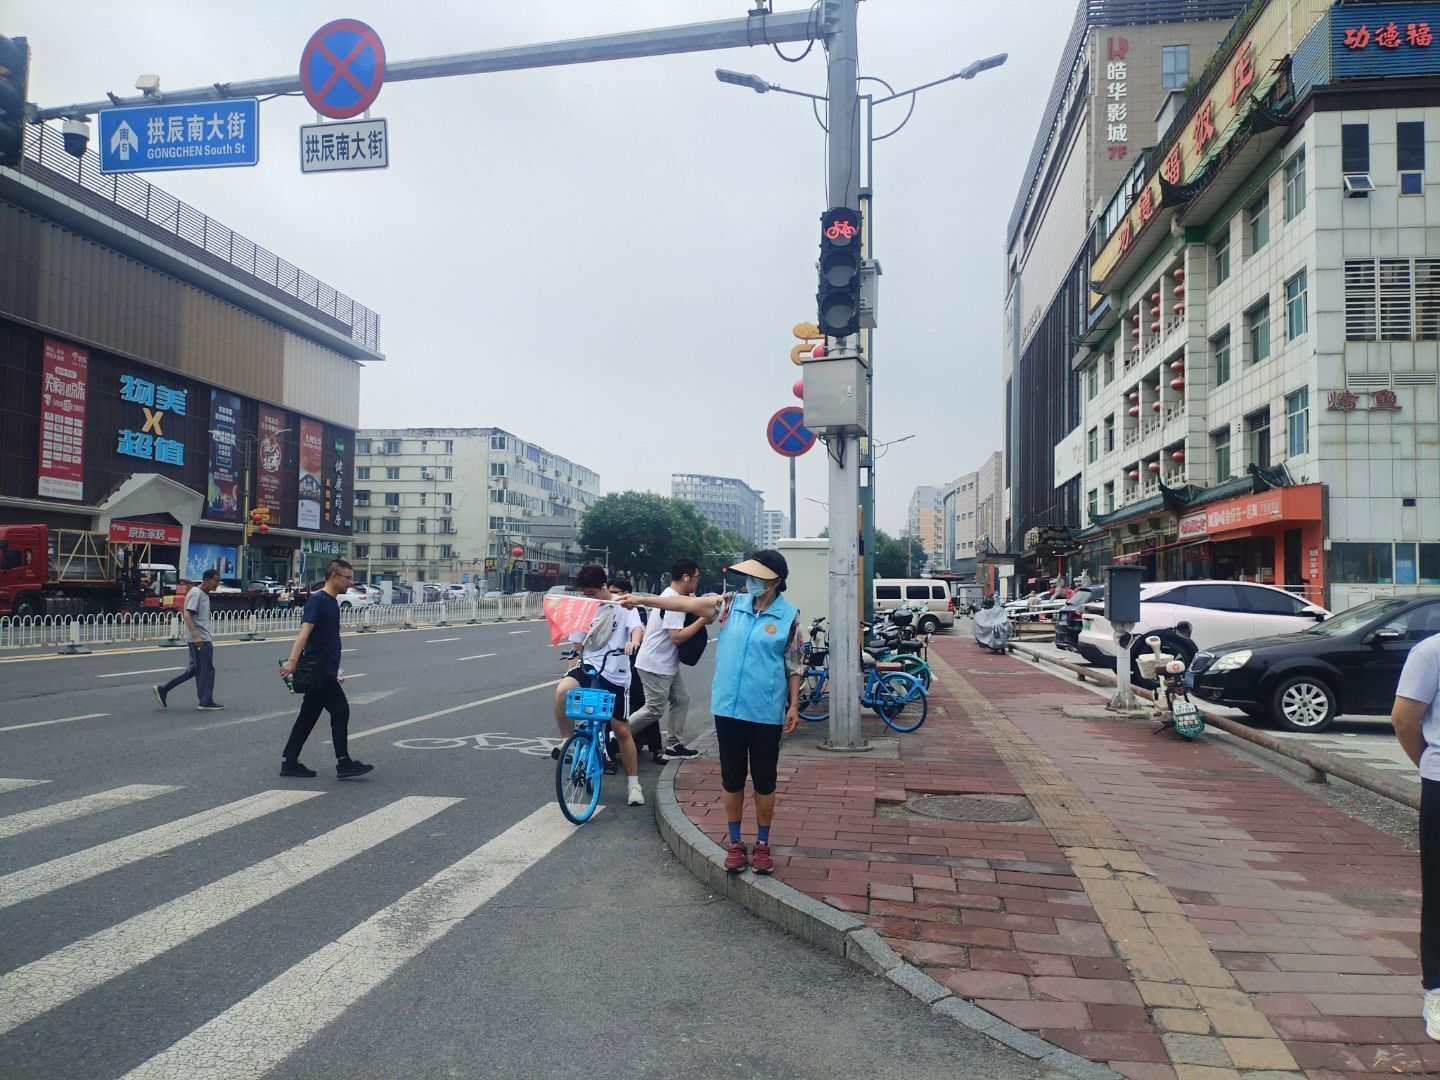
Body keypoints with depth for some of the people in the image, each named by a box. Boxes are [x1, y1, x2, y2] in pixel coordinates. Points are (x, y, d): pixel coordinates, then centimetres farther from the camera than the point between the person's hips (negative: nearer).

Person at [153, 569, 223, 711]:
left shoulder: (204, 595, 16)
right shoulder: (196, 594, -14)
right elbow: (187, 615, -23)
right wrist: (196, 635, -31)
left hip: (202, 639, 10)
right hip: (200, 640, -10)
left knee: (195, 669, 12)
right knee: (206, 670, -3)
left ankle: (163, 690, 14)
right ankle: (206, 702, 4)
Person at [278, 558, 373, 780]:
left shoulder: (332, 602, 17)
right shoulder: (318, 600, -12)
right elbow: (304, 631, -23)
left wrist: (335, 674, 26)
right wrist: (292, 660, -33)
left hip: (325, 672, 10)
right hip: (319, 671, -10)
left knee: (309, 716, 12)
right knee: (340, 711, -7)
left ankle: (289, 762, 17)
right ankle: (343, 764, -3)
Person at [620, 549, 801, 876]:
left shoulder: (789, 615, -6)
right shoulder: (733, 604, 1)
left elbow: (794, 666, -1)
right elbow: (688, 603, -2)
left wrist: (794, 705, -3)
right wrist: (642, 600, -7)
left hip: (766, 713, -3)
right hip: (728, 708, 3)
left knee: (764, 780, 9)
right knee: (731, 778, 11)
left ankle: (762, 844, 25)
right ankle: (734, 842, 26)